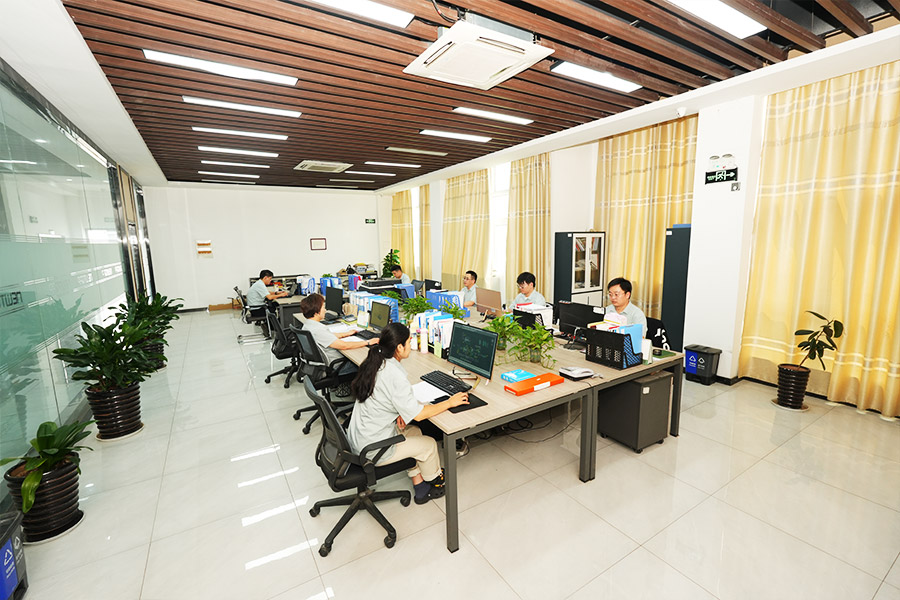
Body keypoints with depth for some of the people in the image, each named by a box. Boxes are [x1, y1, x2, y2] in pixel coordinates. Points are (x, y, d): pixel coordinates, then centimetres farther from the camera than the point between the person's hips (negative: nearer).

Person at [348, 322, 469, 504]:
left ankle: (420, 487, 30)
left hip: (357, 438, 8)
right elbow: (419, 414, -24)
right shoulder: (395, 375, -29)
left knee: (414, 431, 21)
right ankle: (435, 482, 37)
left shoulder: (374, 363, -2)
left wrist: (399, 413, 0)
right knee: (429, 444, 8)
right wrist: (450, 402, -12)